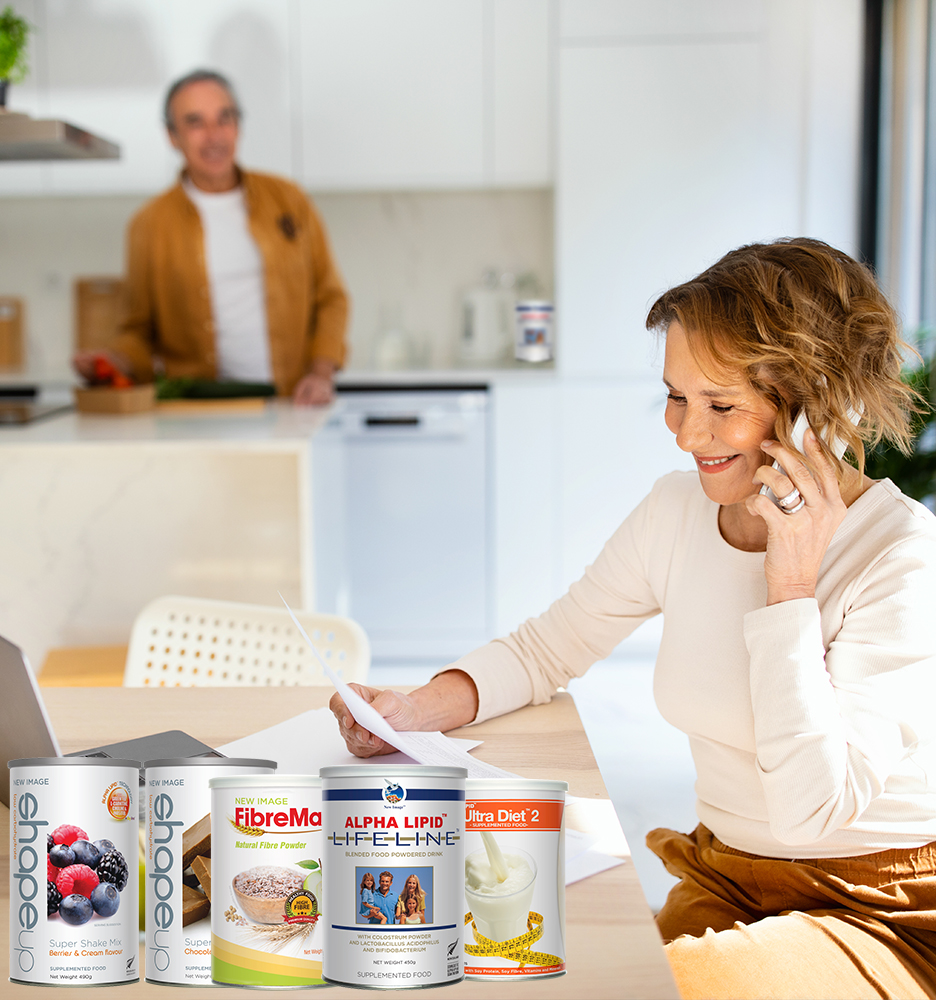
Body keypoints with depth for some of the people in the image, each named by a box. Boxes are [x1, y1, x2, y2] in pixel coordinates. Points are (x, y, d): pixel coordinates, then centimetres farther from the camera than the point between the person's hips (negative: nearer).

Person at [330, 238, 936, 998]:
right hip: (724, 888, 5)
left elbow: (809, 807, -24)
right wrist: (416, 709, -4)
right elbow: (549, 648, 14)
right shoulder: (680, 510, 2)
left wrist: (791, 582, -24)